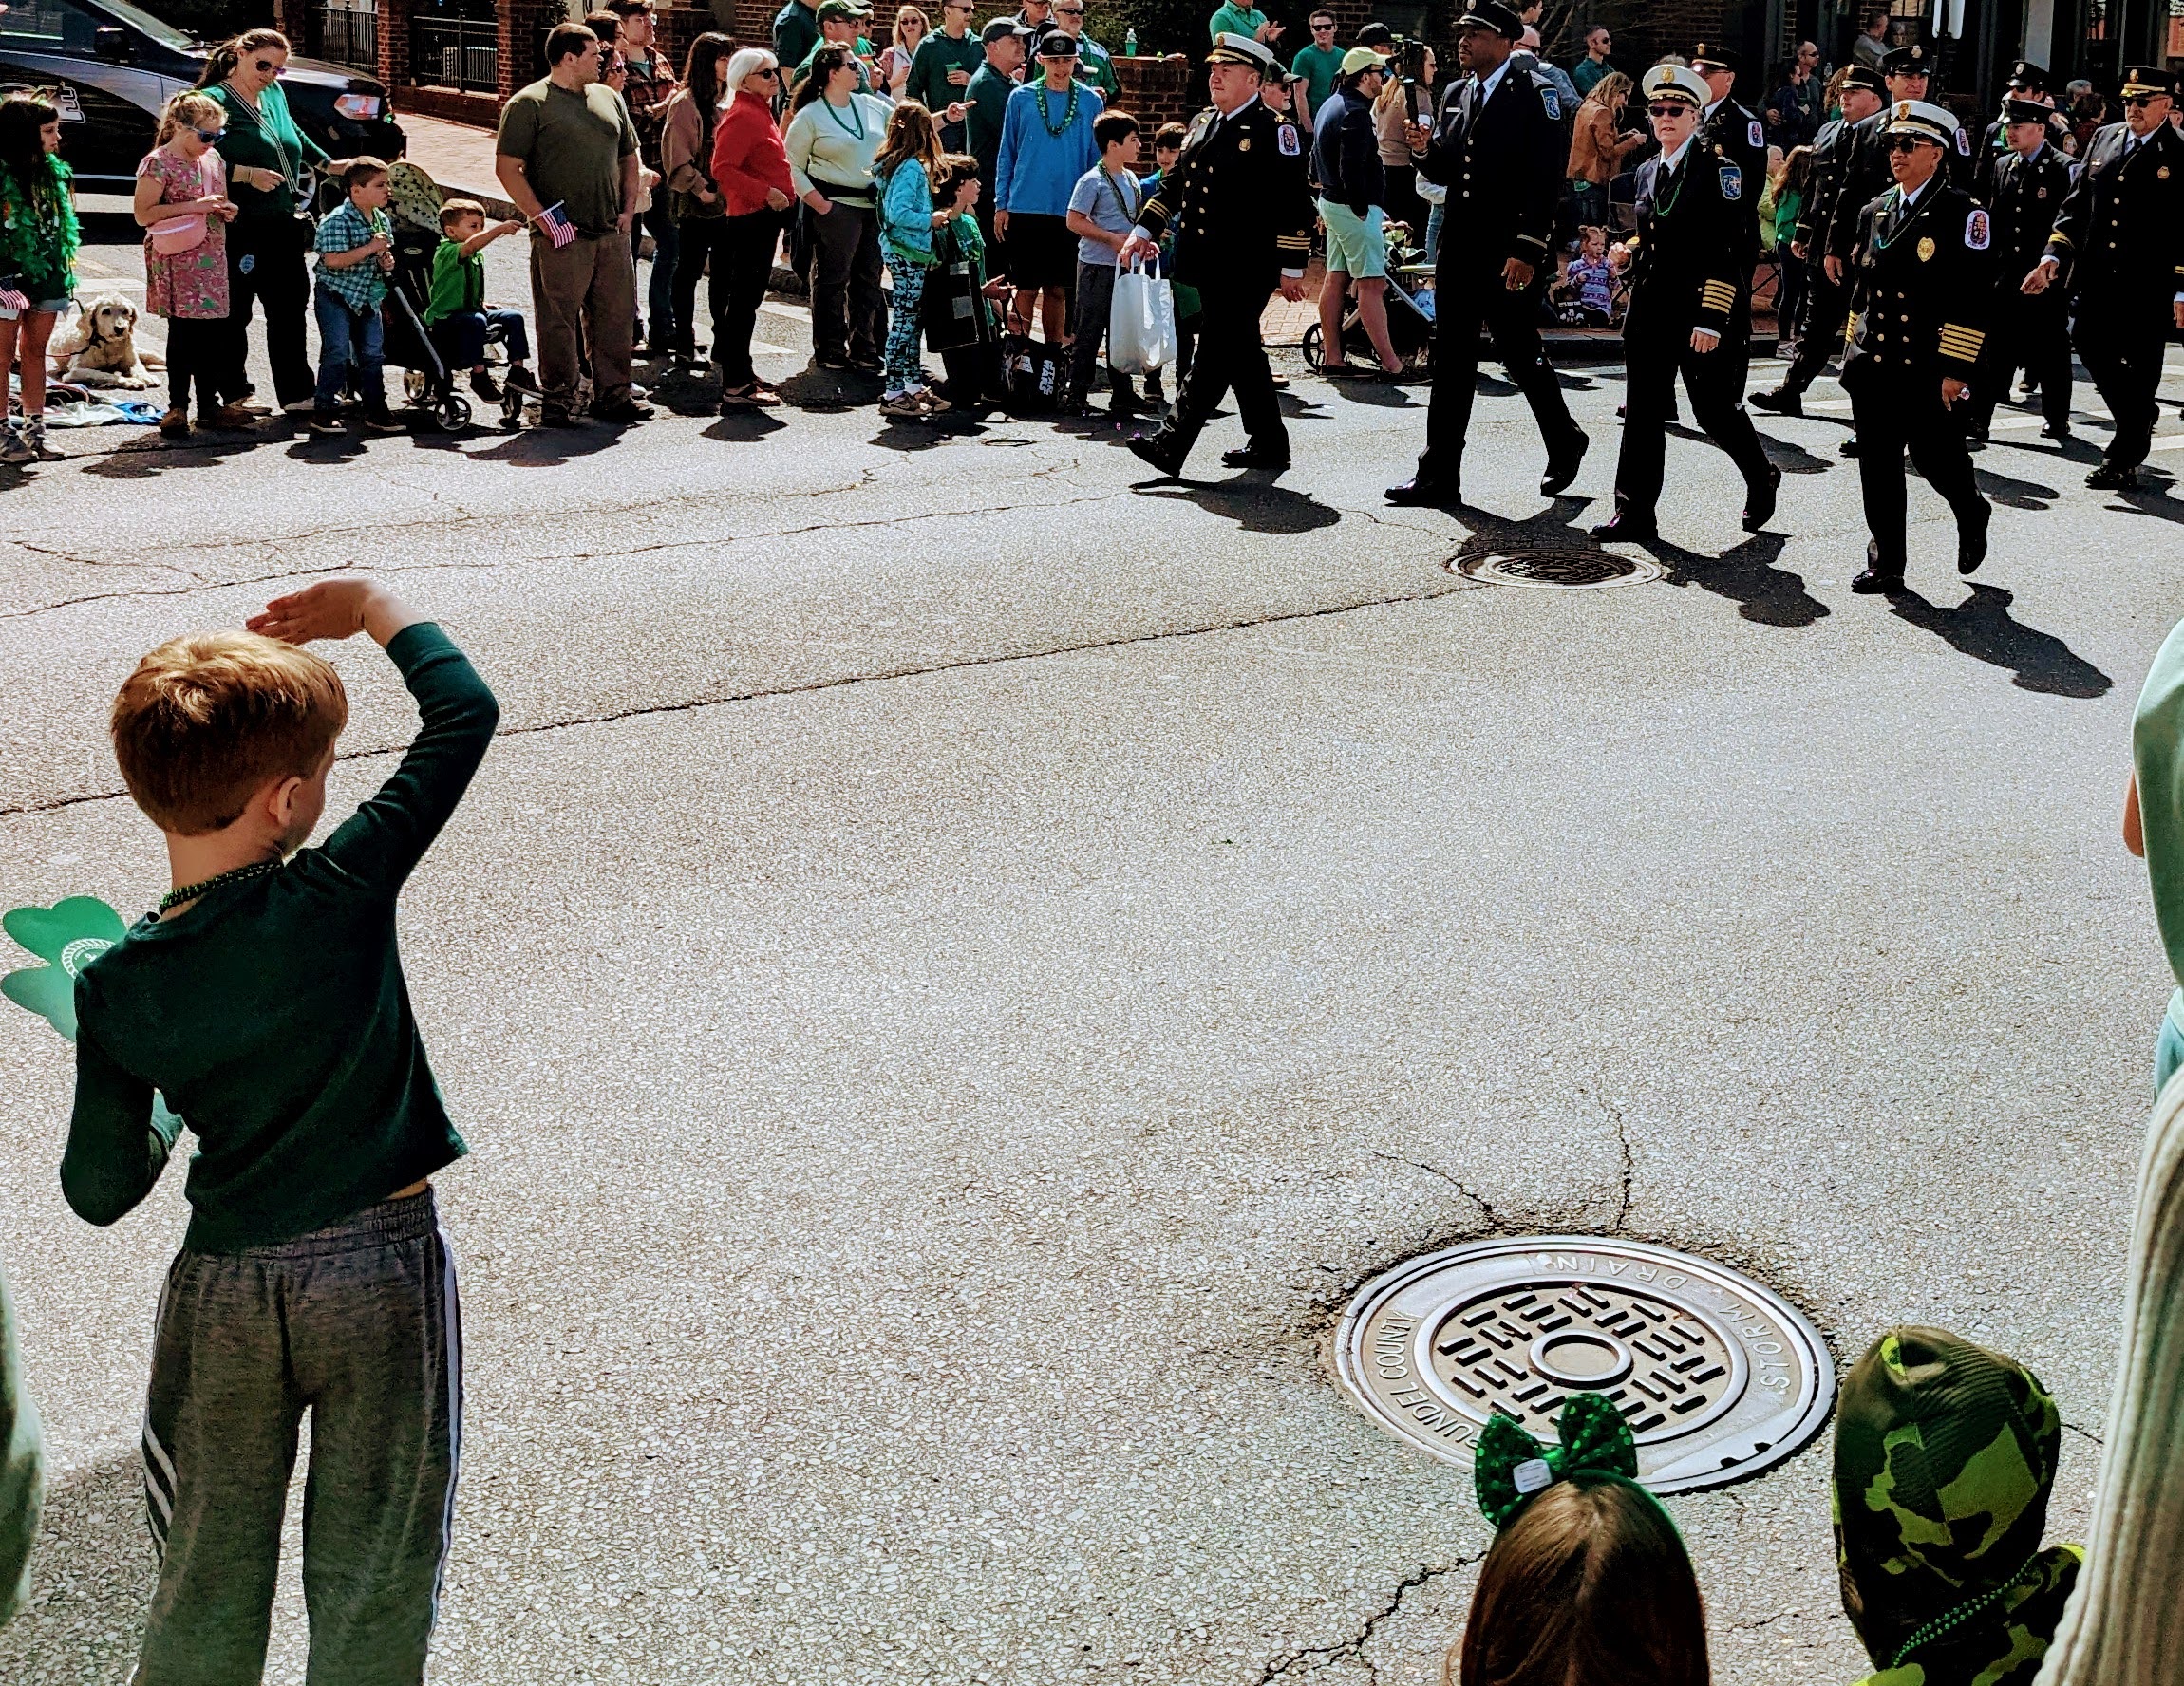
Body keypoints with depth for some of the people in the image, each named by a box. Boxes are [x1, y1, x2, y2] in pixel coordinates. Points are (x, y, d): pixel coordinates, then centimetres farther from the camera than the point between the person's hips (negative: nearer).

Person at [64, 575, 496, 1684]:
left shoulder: (117, 990, -10)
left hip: (223, 1289, 3)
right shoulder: (338, 897, -19)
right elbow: (463, 712, -11)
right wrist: (370, 607, 2)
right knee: (371, 1591, 14)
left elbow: (100, 1193, -3)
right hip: (382, 1272, -2)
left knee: (206, 1588, 20)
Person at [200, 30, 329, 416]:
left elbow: (295, 136, 34)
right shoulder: (215, 101, -10)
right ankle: (233, 393, 12)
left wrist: (328, 163, 41)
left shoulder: (274, 94, 14)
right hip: (239, 229, -7)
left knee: (290, 310, 7)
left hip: (283, 225, 7)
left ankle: (298, 394, 13)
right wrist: (248, 174, -24)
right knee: (233, 314, 1)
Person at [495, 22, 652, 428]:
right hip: (561, 238, -6)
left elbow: (628, 157, 23)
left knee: (617, 316, 8)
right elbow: (507, 167, -8)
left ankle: (613, 394, 18)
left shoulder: (609, 98, 15)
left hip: (612, 234, 6)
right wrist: (541, 216, -14)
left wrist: (628, 208, 10)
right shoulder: (528, 104, -4)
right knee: (559, 320, -2)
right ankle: (558, 401, 6)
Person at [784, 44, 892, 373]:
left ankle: (864, 350, 21)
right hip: (837, 207, -6)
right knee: (832, 279, 1)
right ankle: (830, 352, 11)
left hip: (875, 205, 6)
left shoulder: (872, 105, 10)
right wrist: (816, 200, -12)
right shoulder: (810, 116, -6)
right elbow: (791, 164, -4)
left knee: (870, 278, 11)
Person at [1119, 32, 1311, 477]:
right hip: (1209, 264, 8)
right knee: (1241, 350, 14)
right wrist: (1143, 230, 9)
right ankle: (1268, 445, 24)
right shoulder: (1202, 124, 16)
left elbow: (1295, 204, -11)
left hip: (1248, 268, -8)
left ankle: (1171, 444, -15)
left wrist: (1292, 268, -13)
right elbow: (1174, 182, 20)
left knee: (1216, 351, -10)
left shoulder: (1275, 131, -8)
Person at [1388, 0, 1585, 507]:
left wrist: (1527, 251, -20)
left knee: (1521, 355, 4)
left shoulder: (1533, 98, -8)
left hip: (1512, 255, -6)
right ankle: (1439, 476, 6)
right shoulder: (1455, 96, 13)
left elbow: (1545, 183, -14)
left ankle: (1565, 444, 28)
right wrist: (1427, 151, -5)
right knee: (1451, 361, 4)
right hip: (1459, 250, 6)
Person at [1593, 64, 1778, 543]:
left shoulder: (1718, 167, -7)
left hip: (1704, 306, -6)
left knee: (1715, 409, 2)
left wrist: (1711, 318, -19)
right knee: (1643, 412, 0)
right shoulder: (1648, 172, 13)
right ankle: (1634, 513, 2)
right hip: (1652, 309, 6)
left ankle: (1761, 480, 27)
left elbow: (1730, 247, -13)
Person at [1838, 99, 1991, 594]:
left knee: (1936, 456, 3)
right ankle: (1886, 565, 12)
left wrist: (1956, 369, -14)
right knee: (1877, 465, 4)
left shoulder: (1963, 214, -7)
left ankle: (1972, 515, 34)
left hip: (1928, 371, -5)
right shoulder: (1875, 211, 12)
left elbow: (1975, 297, -11)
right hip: (1873, 365, 5)